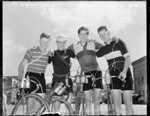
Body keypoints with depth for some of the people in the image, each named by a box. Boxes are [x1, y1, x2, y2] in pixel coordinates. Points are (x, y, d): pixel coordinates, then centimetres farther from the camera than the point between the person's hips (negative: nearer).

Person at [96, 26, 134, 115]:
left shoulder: (119, 42, 1)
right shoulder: (104, 49, 13)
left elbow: (128, 57, -7)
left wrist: (124, 72, -21)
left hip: (125, 75, -3)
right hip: (114, 76, 3)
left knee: (128, 103, -5)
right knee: (117, 104, -5)